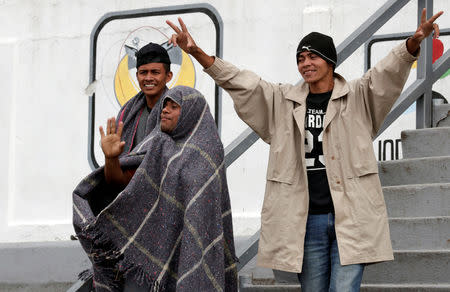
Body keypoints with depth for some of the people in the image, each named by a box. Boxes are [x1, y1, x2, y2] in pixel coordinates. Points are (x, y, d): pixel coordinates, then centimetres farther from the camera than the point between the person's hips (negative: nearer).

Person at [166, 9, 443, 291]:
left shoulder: (358, 98, 5)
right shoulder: (282, 102, 13)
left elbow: (388, 72, -11)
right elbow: (240, 82, 6)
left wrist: (412, 44, -32)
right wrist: (197, 52, -7)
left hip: (351, 218, -3)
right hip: (306, 221, 3)